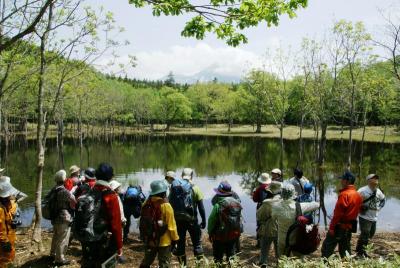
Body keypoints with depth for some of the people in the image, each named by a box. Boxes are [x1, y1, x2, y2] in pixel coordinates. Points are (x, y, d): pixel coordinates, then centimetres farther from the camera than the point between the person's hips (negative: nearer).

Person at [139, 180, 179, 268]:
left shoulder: (146, 204, -4)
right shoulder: (166, 206, -19)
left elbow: (143, 222, 6)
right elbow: (171, 224, -15)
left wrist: (144, 236, 18)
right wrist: (175, 238, -3)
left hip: (149, 239, 5)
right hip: (164, 241, -5)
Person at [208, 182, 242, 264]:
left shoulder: (218, 205, -21)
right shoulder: (237, 203, -4)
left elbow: (211, 221, -15)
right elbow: (240, 219, 2)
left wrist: (210, 234, -1)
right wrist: (238, 231, 14)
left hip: (221, 236, -5)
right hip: (235, 235, 5)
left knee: (218, 257, 10)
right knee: (231, 255, 23)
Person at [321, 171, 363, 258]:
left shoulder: (344, 194, -17)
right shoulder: (358, 196, 9)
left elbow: (338, 213, -20)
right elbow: (356, 211, 14)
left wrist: (331, 227, -17)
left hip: (340, 226, -8)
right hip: (350, 227, 8)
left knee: (327, 247, -3)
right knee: (345, 249, 17)